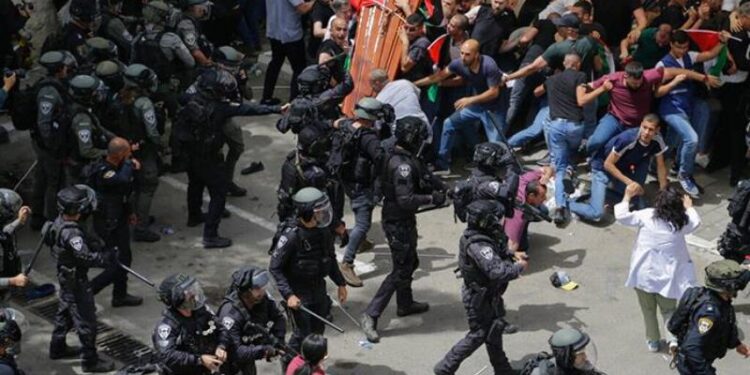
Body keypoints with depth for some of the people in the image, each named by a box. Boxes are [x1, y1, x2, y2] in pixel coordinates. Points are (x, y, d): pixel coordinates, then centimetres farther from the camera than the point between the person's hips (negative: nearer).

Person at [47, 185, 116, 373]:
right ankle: (90, 360, 12)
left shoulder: (61, 221, -3)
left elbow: (86, 241, 8)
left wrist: (103, 249, -5)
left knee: (65, 311, 25)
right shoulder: (71, 233, -33)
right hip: (75, 281, -10)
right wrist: (108, 257, -20)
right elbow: (86, 257, -32)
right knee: (85, 319, 2)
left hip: (66, 276, 10)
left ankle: (57, 348, 41)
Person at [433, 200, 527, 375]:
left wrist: (512, 257, -4)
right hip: (479, 299, -9)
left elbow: (498, 253, 15)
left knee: (494, 331, 22)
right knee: (478, 335, 5)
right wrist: (519, 267, -25)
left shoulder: (484, 236, -3)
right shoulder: (478, 245, -34)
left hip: (489, 295, 9)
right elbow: (497, 271, -42)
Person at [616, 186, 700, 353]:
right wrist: (689, 207, 33)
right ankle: (673, 338, -5)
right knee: (669, 309, 15)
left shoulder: (646, 216, -11)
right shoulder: (681, 222, -7)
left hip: (644, 274, 0)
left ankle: (653, 341, 27)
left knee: (648, 310, 17)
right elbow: (695, 222, 16)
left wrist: (627, 196, 12)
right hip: (667, 276, 1)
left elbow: (622, 216, -2)